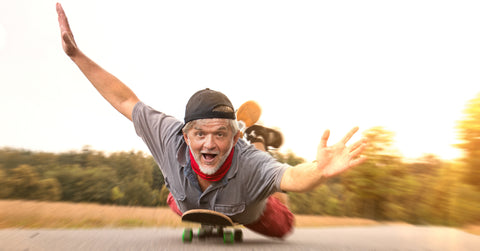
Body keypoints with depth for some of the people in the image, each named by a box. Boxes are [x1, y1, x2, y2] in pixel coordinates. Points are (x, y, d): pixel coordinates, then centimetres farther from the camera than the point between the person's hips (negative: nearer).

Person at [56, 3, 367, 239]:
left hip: (248, 213, -2)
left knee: (283, 227, 28)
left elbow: (292, 176, -67)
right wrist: (77, 55, -29)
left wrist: (319, 170, -90)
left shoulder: (249, 163, -49)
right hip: (190, 206, 3)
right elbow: (124, 100, -30)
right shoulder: (171, 137, -40)